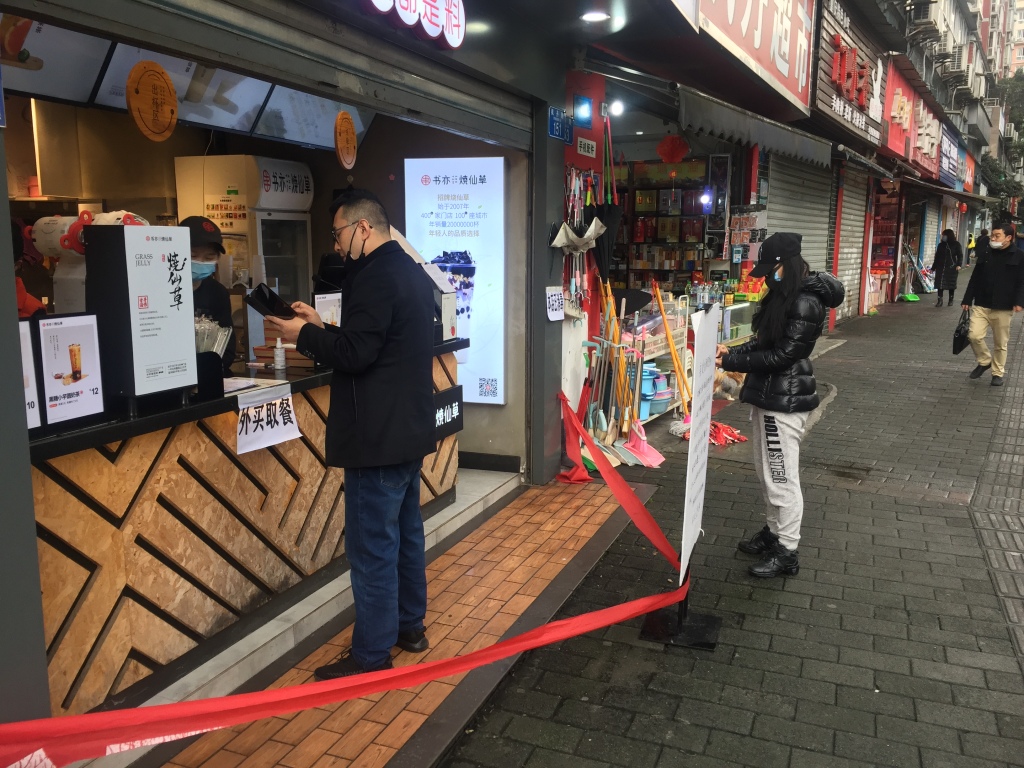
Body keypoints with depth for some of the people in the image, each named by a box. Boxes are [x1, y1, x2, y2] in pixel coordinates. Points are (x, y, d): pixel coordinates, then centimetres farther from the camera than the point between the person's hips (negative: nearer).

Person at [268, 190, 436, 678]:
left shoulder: (375, 276, -17)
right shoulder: (410, 271, 14)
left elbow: (354, 353, -23)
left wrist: (304, 335, -8)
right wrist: (322, 328, 11)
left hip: (378, 436, -11)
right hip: (410, 428, 11)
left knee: (372, 546, -2)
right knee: (406, 531, 19)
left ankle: (372, 656, 8)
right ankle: (409, 626, 33)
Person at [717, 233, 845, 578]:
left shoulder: (805, 303, -20)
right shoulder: (783, 296, 11)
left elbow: (781, 355, -21)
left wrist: (731, 362, -19)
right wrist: (732, 352, 1)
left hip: (784, 400, -10)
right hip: (768, 395, 10)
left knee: (782, 478, 0)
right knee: (767, 472, 20)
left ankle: (787, 552, 12)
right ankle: (774, 531, 36)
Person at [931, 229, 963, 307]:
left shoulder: (956, 245, 1)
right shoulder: (941, 244, 11)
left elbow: (960, 256, -3)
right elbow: (937, 257, 15)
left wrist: (959, 265, -19)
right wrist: (933, 267, 14)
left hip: (951, 268, -3)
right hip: (941, 267, 3)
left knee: (951, 285, 5)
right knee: (940, 284, -2)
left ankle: (951, 300, 16)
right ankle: (940, 300, 2)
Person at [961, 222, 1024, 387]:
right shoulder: (984, 254, 7)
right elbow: (974, 279, 12)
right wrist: (967, 300, 10)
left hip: (1003, 308, -3)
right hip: (981, 305, 3)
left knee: (1000, 343, 6)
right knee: (974, 335, -8)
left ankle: (998, 373, 20)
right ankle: (984, 361, 19)